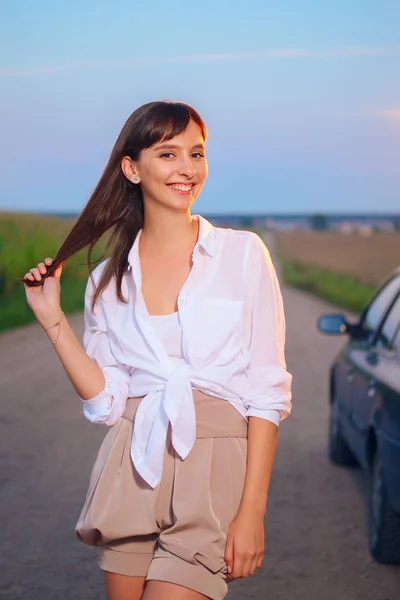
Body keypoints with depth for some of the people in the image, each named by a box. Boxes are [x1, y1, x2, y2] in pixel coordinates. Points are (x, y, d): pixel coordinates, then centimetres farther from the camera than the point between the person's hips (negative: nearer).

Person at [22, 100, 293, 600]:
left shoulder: (243, 253, 0)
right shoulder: (107, 279, 9)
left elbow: (268, 393, -4)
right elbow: (105, 402, 4)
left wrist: (252, 511, -10)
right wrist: (52, 319, 1)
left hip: (213, 470, -3)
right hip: (131, 473, 3)